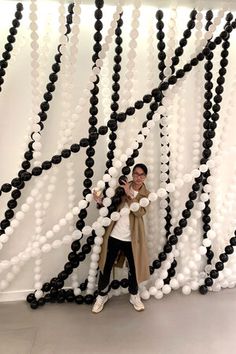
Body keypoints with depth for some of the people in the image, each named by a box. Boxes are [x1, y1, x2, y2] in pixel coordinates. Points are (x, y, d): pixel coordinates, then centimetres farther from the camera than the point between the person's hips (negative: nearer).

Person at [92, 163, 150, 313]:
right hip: (114, 235, 1)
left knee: (134, 268, 13)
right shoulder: (123, 187, 2)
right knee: (106, 267, 8)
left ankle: (134, 296, 39)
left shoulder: (146, 194, -1)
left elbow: (140, 212, -18)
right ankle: (102, 296, 32)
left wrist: (130, 195, -25)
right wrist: (101, 202, -13)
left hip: (132, 238, 0)